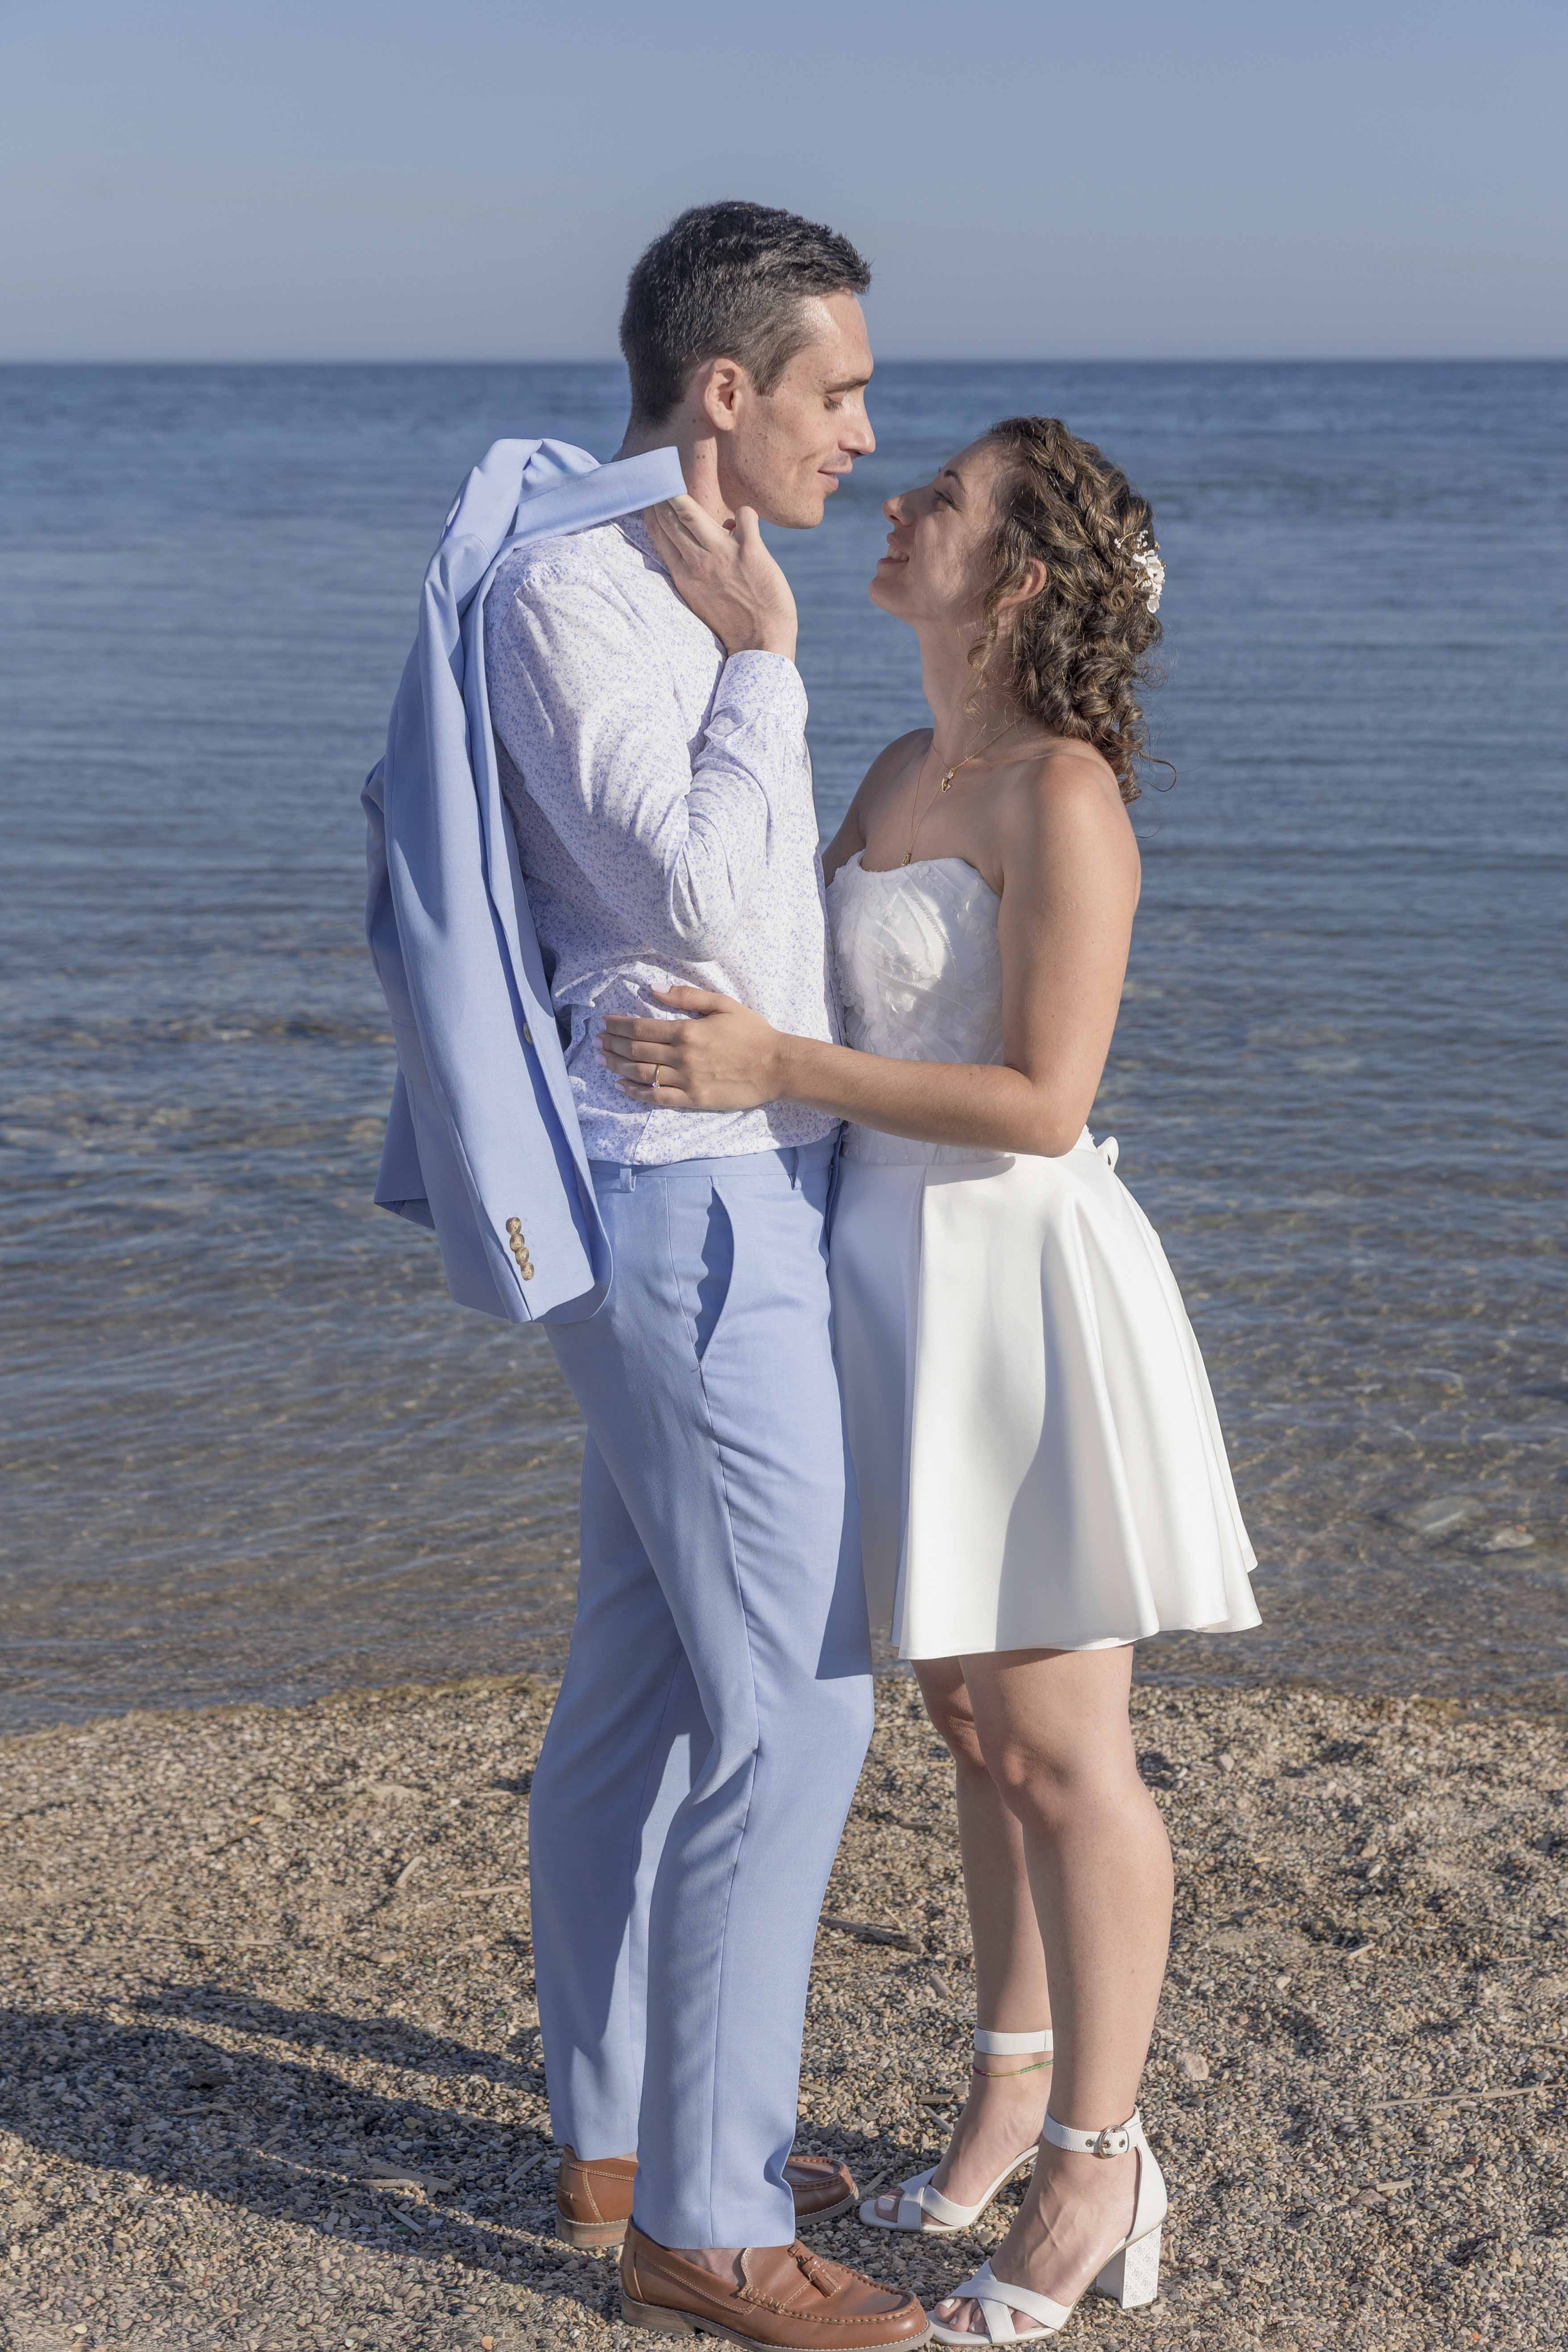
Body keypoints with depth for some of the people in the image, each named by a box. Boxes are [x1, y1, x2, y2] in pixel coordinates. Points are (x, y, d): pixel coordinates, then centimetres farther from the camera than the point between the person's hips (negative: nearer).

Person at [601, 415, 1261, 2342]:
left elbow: (1044, 1103, -21)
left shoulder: (1063, 792, -17)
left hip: (1021, 1293, -9)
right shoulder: (907, 771, 11)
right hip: (910, 1277, 9)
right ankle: (1018, 2084, 35)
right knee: (977, 1725, 19)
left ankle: (1097, 2172, 16)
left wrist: (778, 1076, -23)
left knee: (1061, 1758, 2)